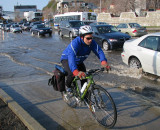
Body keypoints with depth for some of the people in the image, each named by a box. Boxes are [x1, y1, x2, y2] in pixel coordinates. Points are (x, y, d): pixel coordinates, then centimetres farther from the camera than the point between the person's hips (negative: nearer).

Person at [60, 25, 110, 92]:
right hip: (66, 59, -6)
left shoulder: (92, 43, -21)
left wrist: (104, 62, -49)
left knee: (84, 75, -7)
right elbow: (71, 57, -50)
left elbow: (99, 51, -29)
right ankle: (67, 85, 2)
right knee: (72, 73, -29)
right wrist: (76, 72, -65)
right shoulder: (75, 43, -38)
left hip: (79, 61, 6)